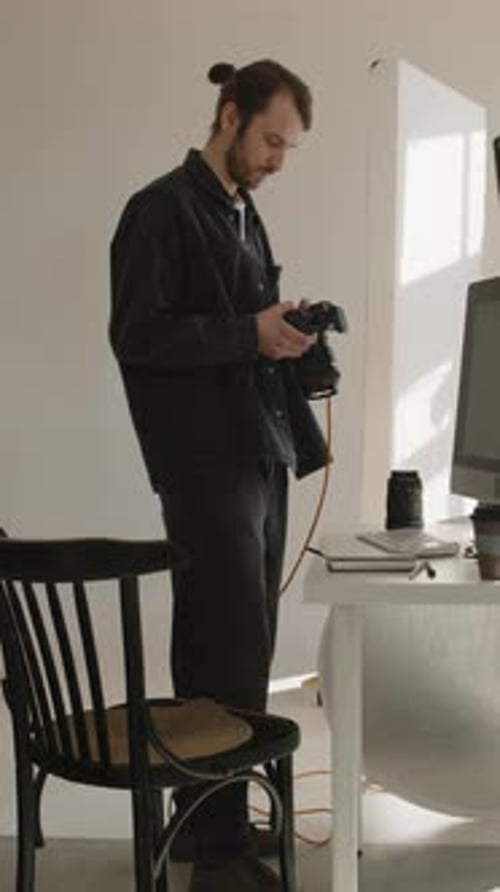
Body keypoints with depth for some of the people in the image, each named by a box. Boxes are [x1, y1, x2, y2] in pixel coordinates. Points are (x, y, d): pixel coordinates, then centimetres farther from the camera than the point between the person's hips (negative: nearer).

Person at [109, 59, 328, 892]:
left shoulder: (244, 214, 19)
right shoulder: (163, 208, -5)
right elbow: (138, 336, -13)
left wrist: (285, 336, 4)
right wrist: (250, 334, -17)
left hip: (262, 455, 8)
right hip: (209, 465, -8)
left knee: (236, 651, 12)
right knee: (233, 654, -8)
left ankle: (213, 814, 24)